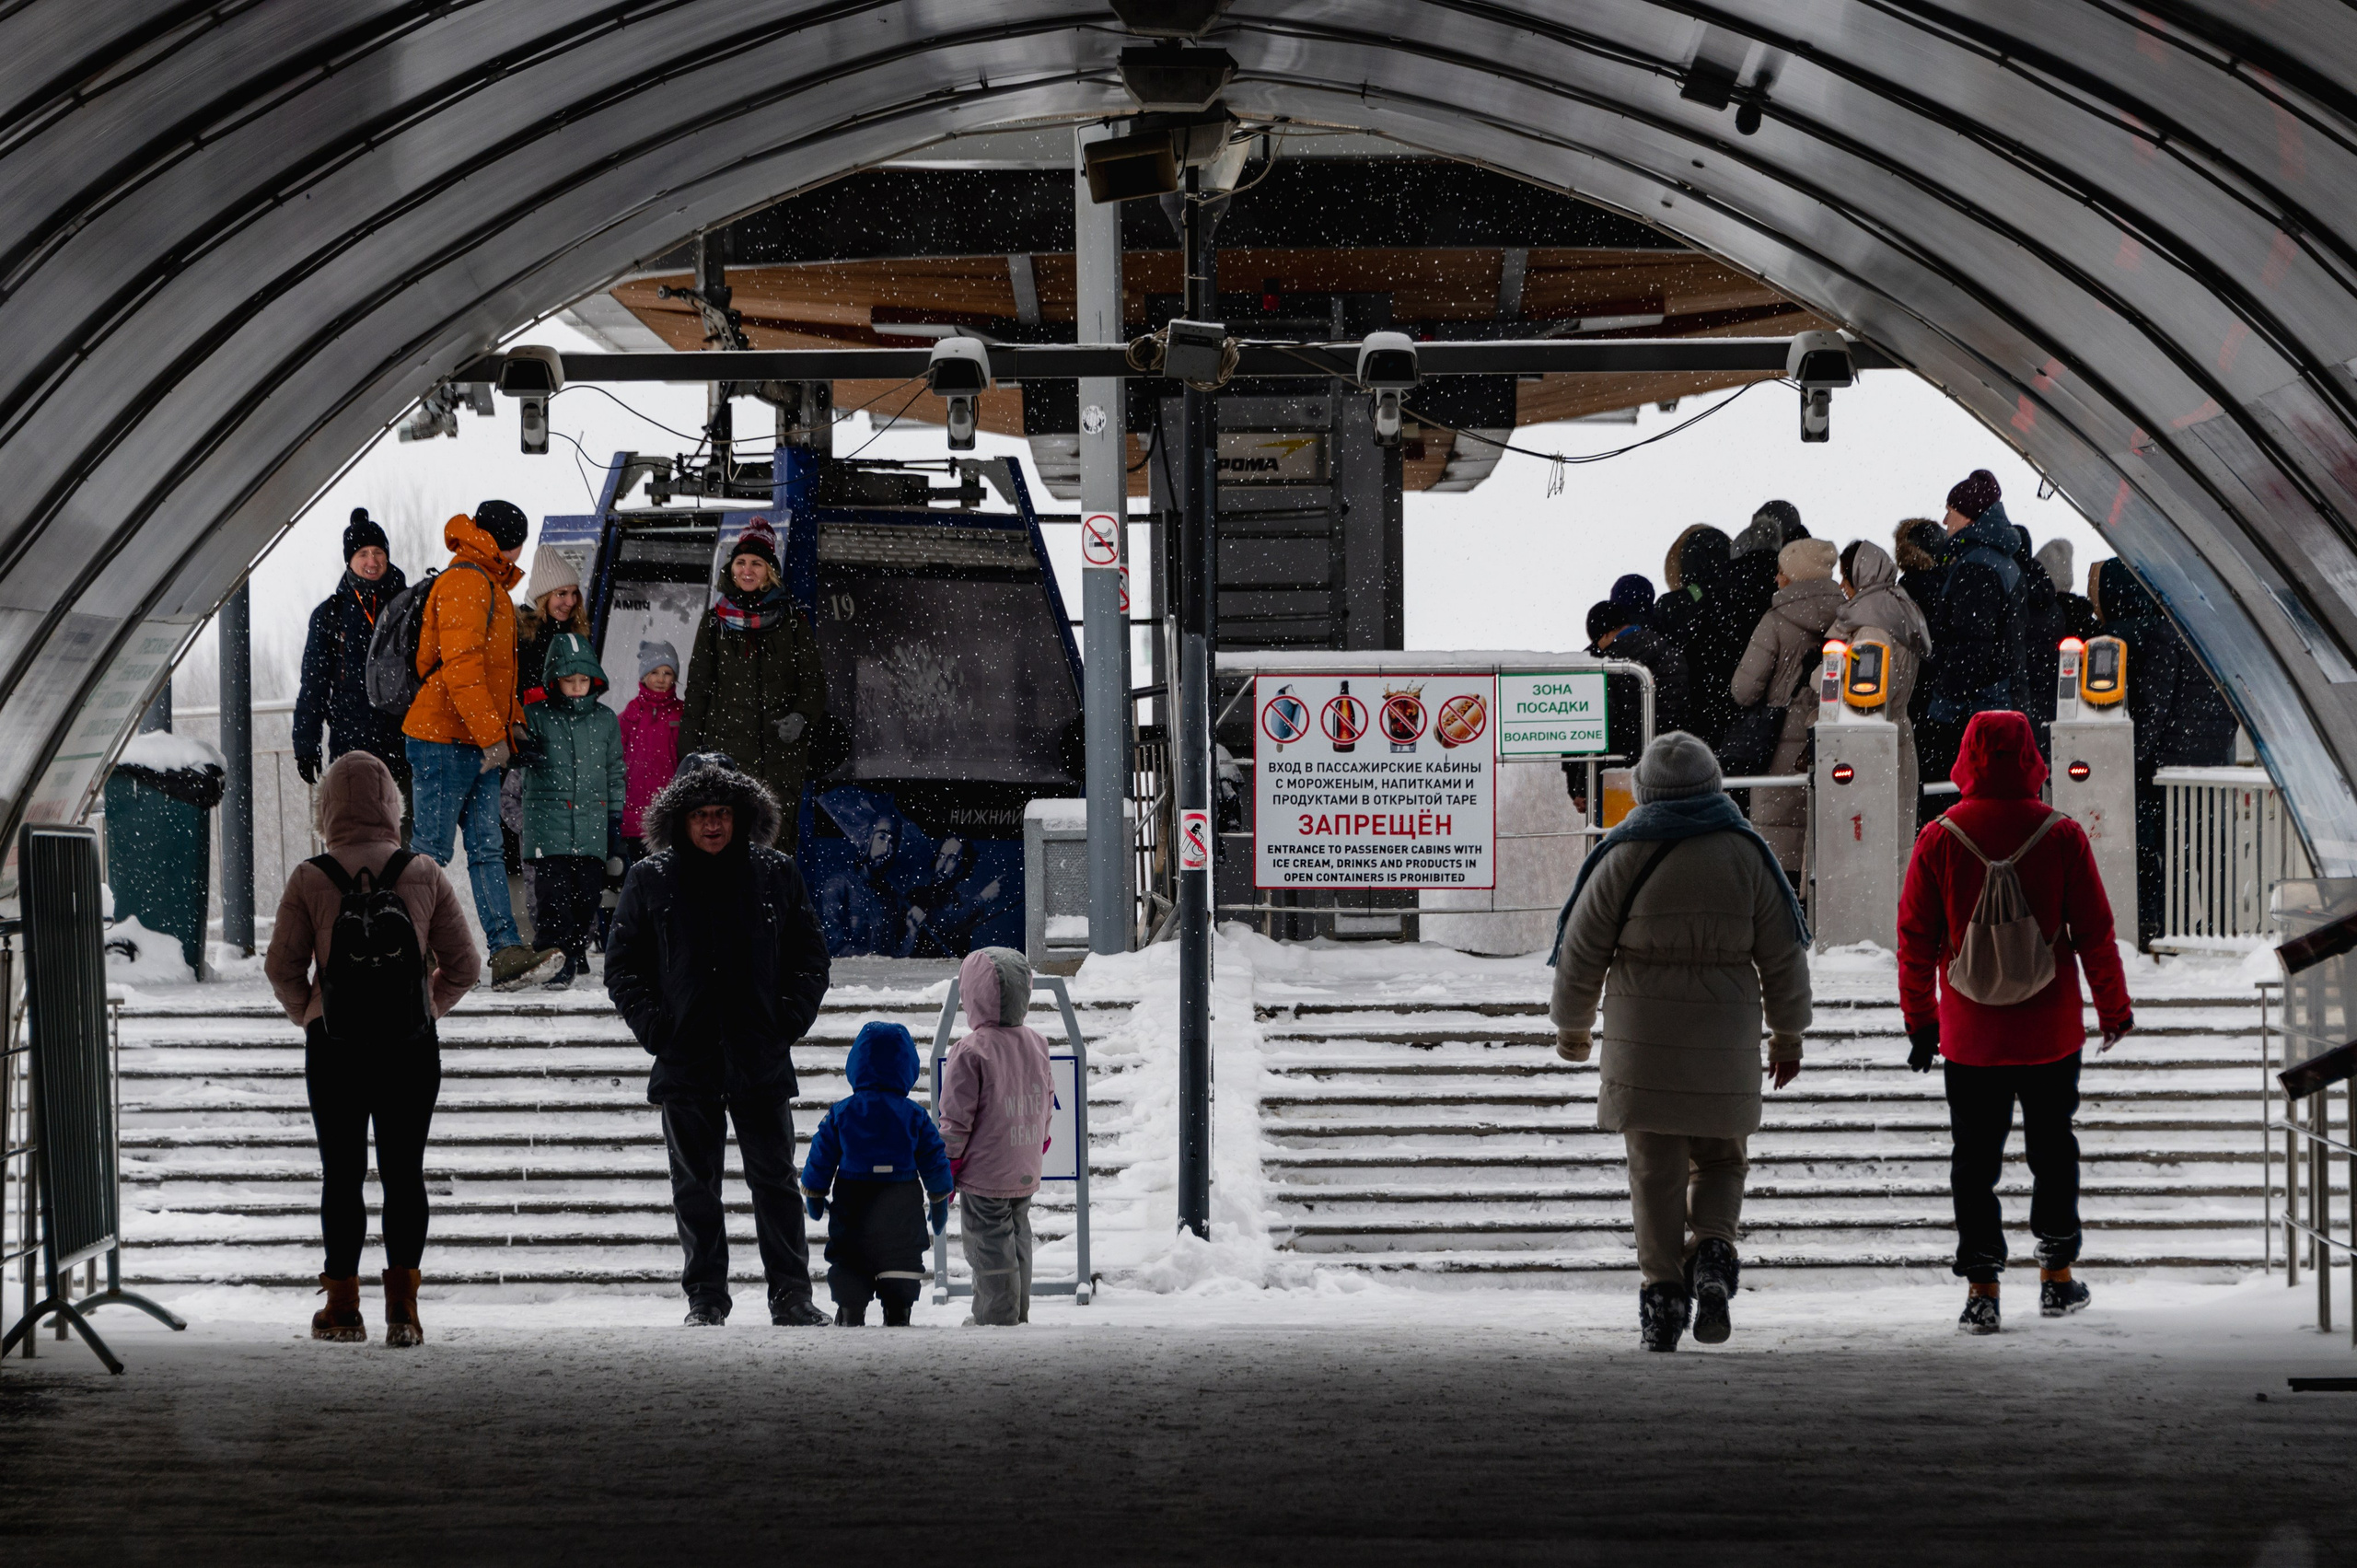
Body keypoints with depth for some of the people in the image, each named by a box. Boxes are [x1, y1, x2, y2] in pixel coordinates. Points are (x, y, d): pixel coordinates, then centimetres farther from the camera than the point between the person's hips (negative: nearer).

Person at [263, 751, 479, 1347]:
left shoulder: (309, 880, -7)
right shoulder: (424, 875, -3)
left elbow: (282, 967, -3)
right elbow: (463, 966, 0)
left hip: (334, 1046, -1)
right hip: (412, 1046, 1)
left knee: (341, 1174, 7)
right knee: (404, 1172, 7)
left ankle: (343, 1307, 8)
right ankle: (402, 1308, 2)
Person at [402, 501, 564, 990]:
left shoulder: (489, 584, 21)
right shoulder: (465, 583, -13)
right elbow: (460, 666, -21)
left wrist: (511, 720, 15)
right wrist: (492, 734, -21)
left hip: (476, 743, 10)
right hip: (444, 738, -10)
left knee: (488, 849, 2)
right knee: (431, 851, -5)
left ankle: (507, 954, -4)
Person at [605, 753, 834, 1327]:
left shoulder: (777, 875, 6)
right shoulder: (650, 880, 4)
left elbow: (810, 957, 12)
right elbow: (622, 965, 9)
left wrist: (791, 1019, -1)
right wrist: (653, 1026, -4)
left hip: (760, 1061, 0)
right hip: (685, 1061, 0)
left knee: (775, 1181, 1)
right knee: (695, 1187, 4)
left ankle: (791, 1295, 6)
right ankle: (705, 1297, 11)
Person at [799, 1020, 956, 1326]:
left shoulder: (840, 1113, -5)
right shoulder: (915, 1116, -4)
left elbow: (821, 1157, 1)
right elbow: (934, 1160, 1)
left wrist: (814, 1196, 13)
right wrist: (940, 1200, 13)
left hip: (852, 1206, 0)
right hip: (902, 1208, 0)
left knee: (848, 1259, 10)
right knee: (901, 1256, 9)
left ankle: (850, 1312, 5)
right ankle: (897, 1314, 4)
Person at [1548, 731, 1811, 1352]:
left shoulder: (1624, 857, -5)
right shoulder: (1746, 855, -1)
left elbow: (1582, 950, 0)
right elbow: (1783, 954, 3)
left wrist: (1573, 1027, 16)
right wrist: (1787, 1036, 14)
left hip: (1643, 1039, -1)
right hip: (1725, 1039, 1)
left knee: (1655, 1168, 6)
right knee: (1719, 1159, 16)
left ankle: (1663, 1291, 0)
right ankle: (1712, 1250, -9)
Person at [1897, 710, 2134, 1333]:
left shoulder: (1939, 839, -7)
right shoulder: (2063, 836, -8)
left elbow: (1916, 937, -2)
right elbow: (2095, 930, -3)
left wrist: (1920, 1019, 8)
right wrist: (2113, 1007, 10)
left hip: (1970, 1035, 0)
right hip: (2050, 1031, 0)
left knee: (1974, 1160, 5)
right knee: (2053, 1148, 17)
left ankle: (1982, 1288, 0)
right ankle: (2057, 1276, 22)